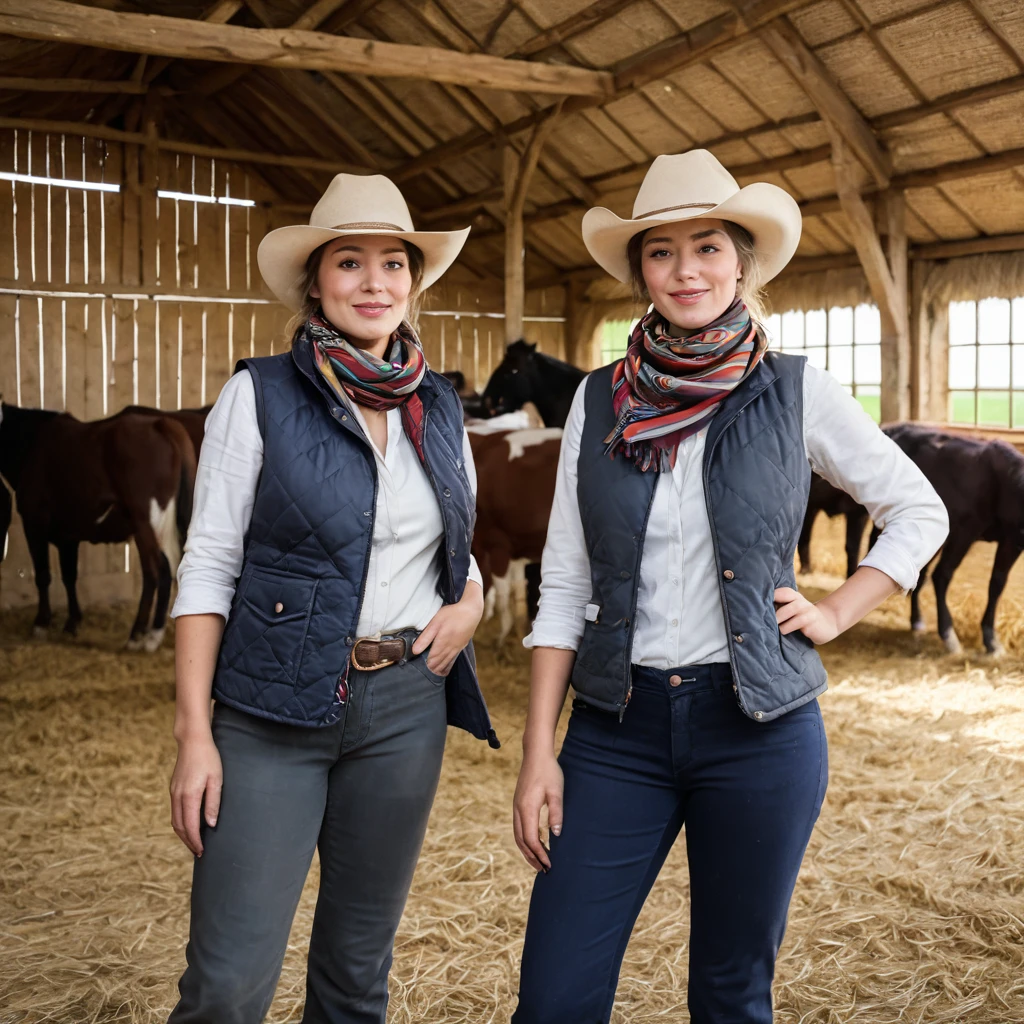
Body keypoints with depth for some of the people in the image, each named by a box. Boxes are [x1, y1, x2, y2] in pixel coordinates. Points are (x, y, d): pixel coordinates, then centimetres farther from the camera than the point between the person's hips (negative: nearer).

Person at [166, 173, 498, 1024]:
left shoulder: (440, 408, 8)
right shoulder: (260, 396, -5)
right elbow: (209, 567, -6)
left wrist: (470, 603, -3)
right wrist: (195, 730, -12)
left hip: (405, 707, 4)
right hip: (274, 708, -4)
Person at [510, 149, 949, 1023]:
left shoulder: (793, 392, -1)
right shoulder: (600, 400, 3)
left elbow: (919, 511, 11)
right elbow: (564, 585, 3)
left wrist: (836, 612, -1)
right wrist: (539, 749, -1)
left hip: (759, 723, -1)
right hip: (618, 723, 1)